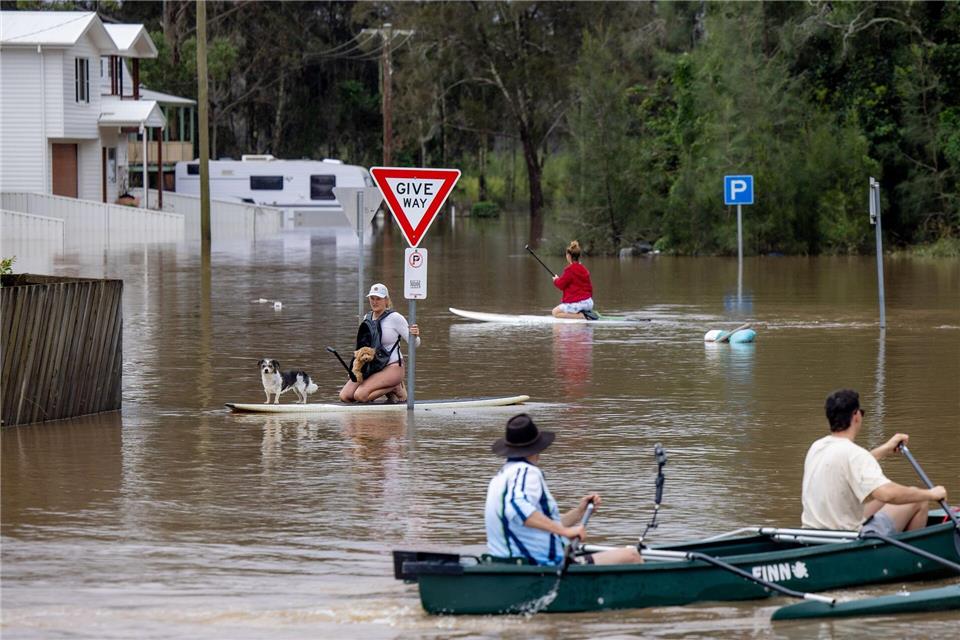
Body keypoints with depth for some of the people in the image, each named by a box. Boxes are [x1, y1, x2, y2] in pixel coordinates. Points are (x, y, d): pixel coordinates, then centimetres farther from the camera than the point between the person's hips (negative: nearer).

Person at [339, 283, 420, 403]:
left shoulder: (395, 318, -8)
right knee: (344, 396, -11)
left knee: (360, 395, -27)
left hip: (391, 367, -7)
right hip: (371, 367, 7)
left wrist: (415, 335, -31)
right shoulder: (367, 318, 11)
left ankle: (395, 389, -1)